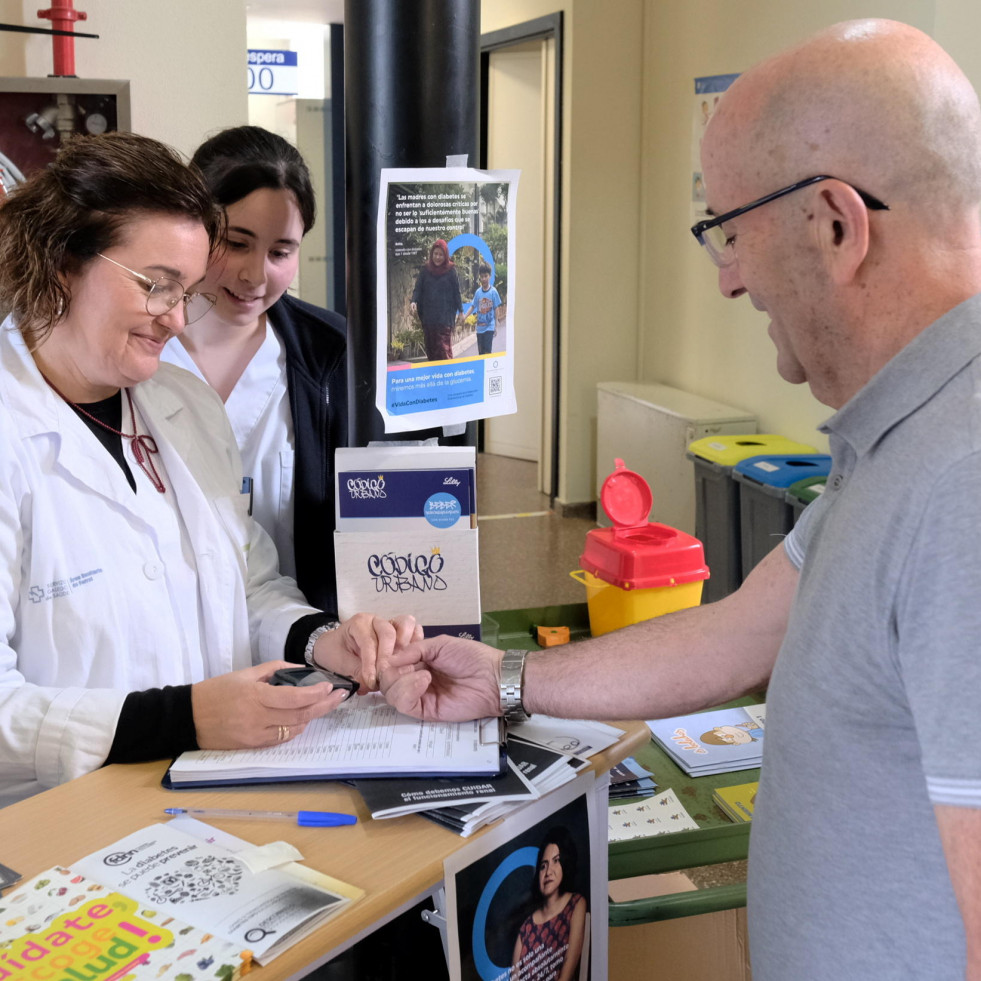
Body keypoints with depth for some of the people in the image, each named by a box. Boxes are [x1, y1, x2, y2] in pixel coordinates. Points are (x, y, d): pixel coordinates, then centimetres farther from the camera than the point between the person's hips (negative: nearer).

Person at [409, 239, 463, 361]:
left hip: (445, 316, -3)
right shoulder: (425, 270, 5)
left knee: (444, 346, -9)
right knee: (430, 346, 5)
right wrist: (414, 301, -15)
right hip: (428, 315, 3)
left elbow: (456, 291, 3)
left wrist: (460, 310, 2)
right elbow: (418, 288, 4)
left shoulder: (451, 271, -1)